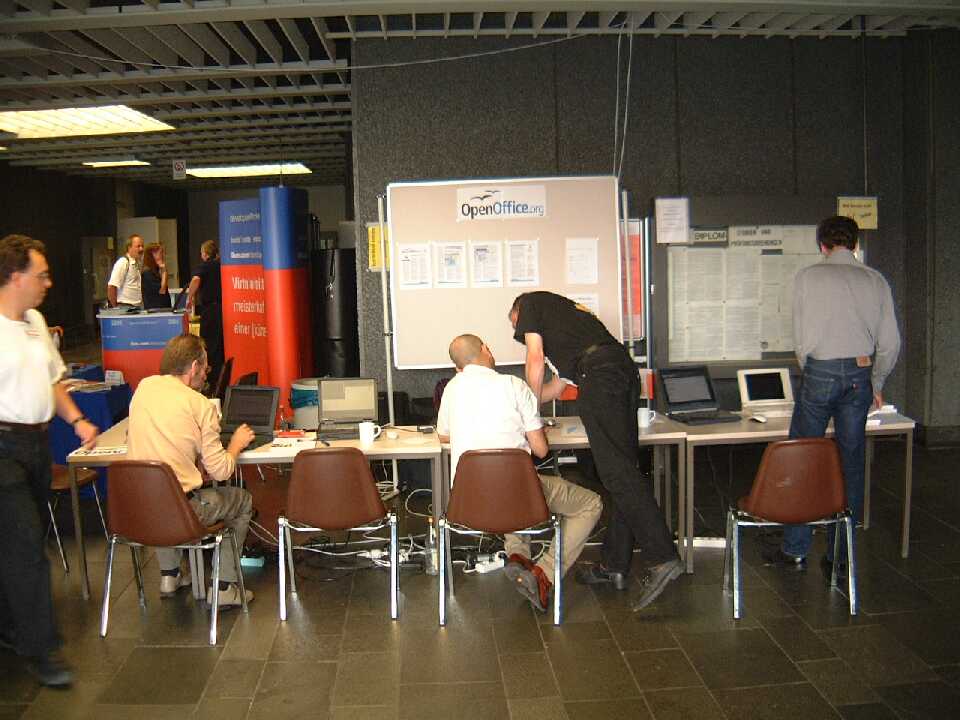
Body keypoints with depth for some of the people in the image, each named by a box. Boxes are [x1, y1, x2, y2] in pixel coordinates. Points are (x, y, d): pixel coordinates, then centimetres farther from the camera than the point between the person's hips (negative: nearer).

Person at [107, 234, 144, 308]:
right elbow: (111, 287, -17)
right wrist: (116, 308, -13)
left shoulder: (138, 264, 17)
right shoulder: (123, 262, -10)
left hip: (137, 307, 8)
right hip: (125, 307, -8)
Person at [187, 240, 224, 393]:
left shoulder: (202, 266, -4)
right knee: (223, 346, 12)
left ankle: (213, 380, 3)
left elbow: (196, 280, -23)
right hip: (225, 308, 5)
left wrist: (190, 297, -12)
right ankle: (224, 380, 17)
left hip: (210, 308, -5)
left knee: (210, 346, 2)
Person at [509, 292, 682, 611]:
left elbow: (536, 359, 7)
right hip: (624, 366, 9)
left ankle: (662, 558, -22)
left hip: (598, 372, -9)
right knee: (622, 467, 6)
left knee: (616, 470, -14)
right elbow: (560, 382, 39)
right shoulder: (564, 309, 40)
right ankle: (614, 565, 13)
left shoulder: (530, 303, 19)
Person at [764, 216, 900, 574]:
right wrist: (876, 384, 19)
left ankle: (795, 550, 12)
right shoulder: (875, 280, 7)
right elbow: (890, 342, 7)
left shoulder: (807, 277, -1)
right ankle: (839, 556, 15)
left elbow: (800, 337, 2)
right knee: (851, 464, 9)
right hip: (860, 374, 3)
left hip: (820, 371, -3)